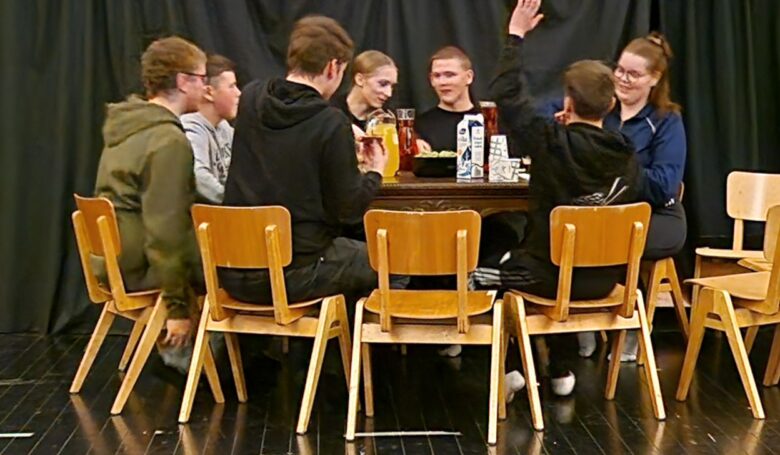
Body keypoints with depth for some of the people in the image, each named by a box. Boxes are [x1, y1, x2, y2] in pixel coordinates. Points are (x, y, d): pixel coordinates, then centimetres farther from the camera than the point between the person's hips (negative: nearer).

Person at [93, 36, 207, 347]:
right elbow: (165, 227, -23)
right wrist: (177, 306, -19)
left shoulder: (126, 126, 11)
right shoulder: (169, 140, -19)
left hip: (111, 262, 9)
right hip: (139, 268, -9)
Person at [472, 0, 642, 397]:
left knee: (476, 277, 18)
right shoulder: (628, 158, -4)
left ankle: (505, 368, 13)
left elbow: (505, 94, -12)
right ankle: (558, 370, 36)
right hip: (603, 280, 5)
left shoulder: (552, 142, -19)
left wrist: (515, 36, -2)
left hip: (550, 275, -5)